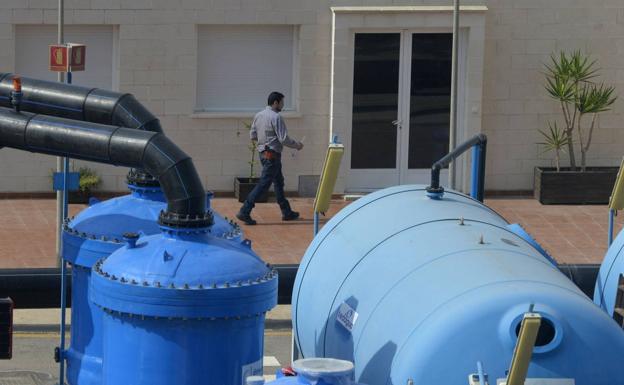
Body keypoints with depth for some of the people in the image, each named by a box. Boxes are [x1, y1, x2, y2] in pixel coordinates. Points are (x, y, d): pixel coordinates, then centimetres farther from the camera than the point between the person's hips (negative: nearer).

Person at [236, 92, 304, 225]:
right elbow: (284, 139, -19)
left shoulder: (258, 116, 7)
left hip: (263, 153, 9)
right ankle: (244, 212, -12)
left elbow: (252, 135, 13)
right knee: (263, 184, -8)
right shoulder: (276, 117, -17)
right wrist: (297, 145, -3)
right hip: (272, 154, -9)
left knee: (279, 182, 18)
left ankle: (286, 212, 26)